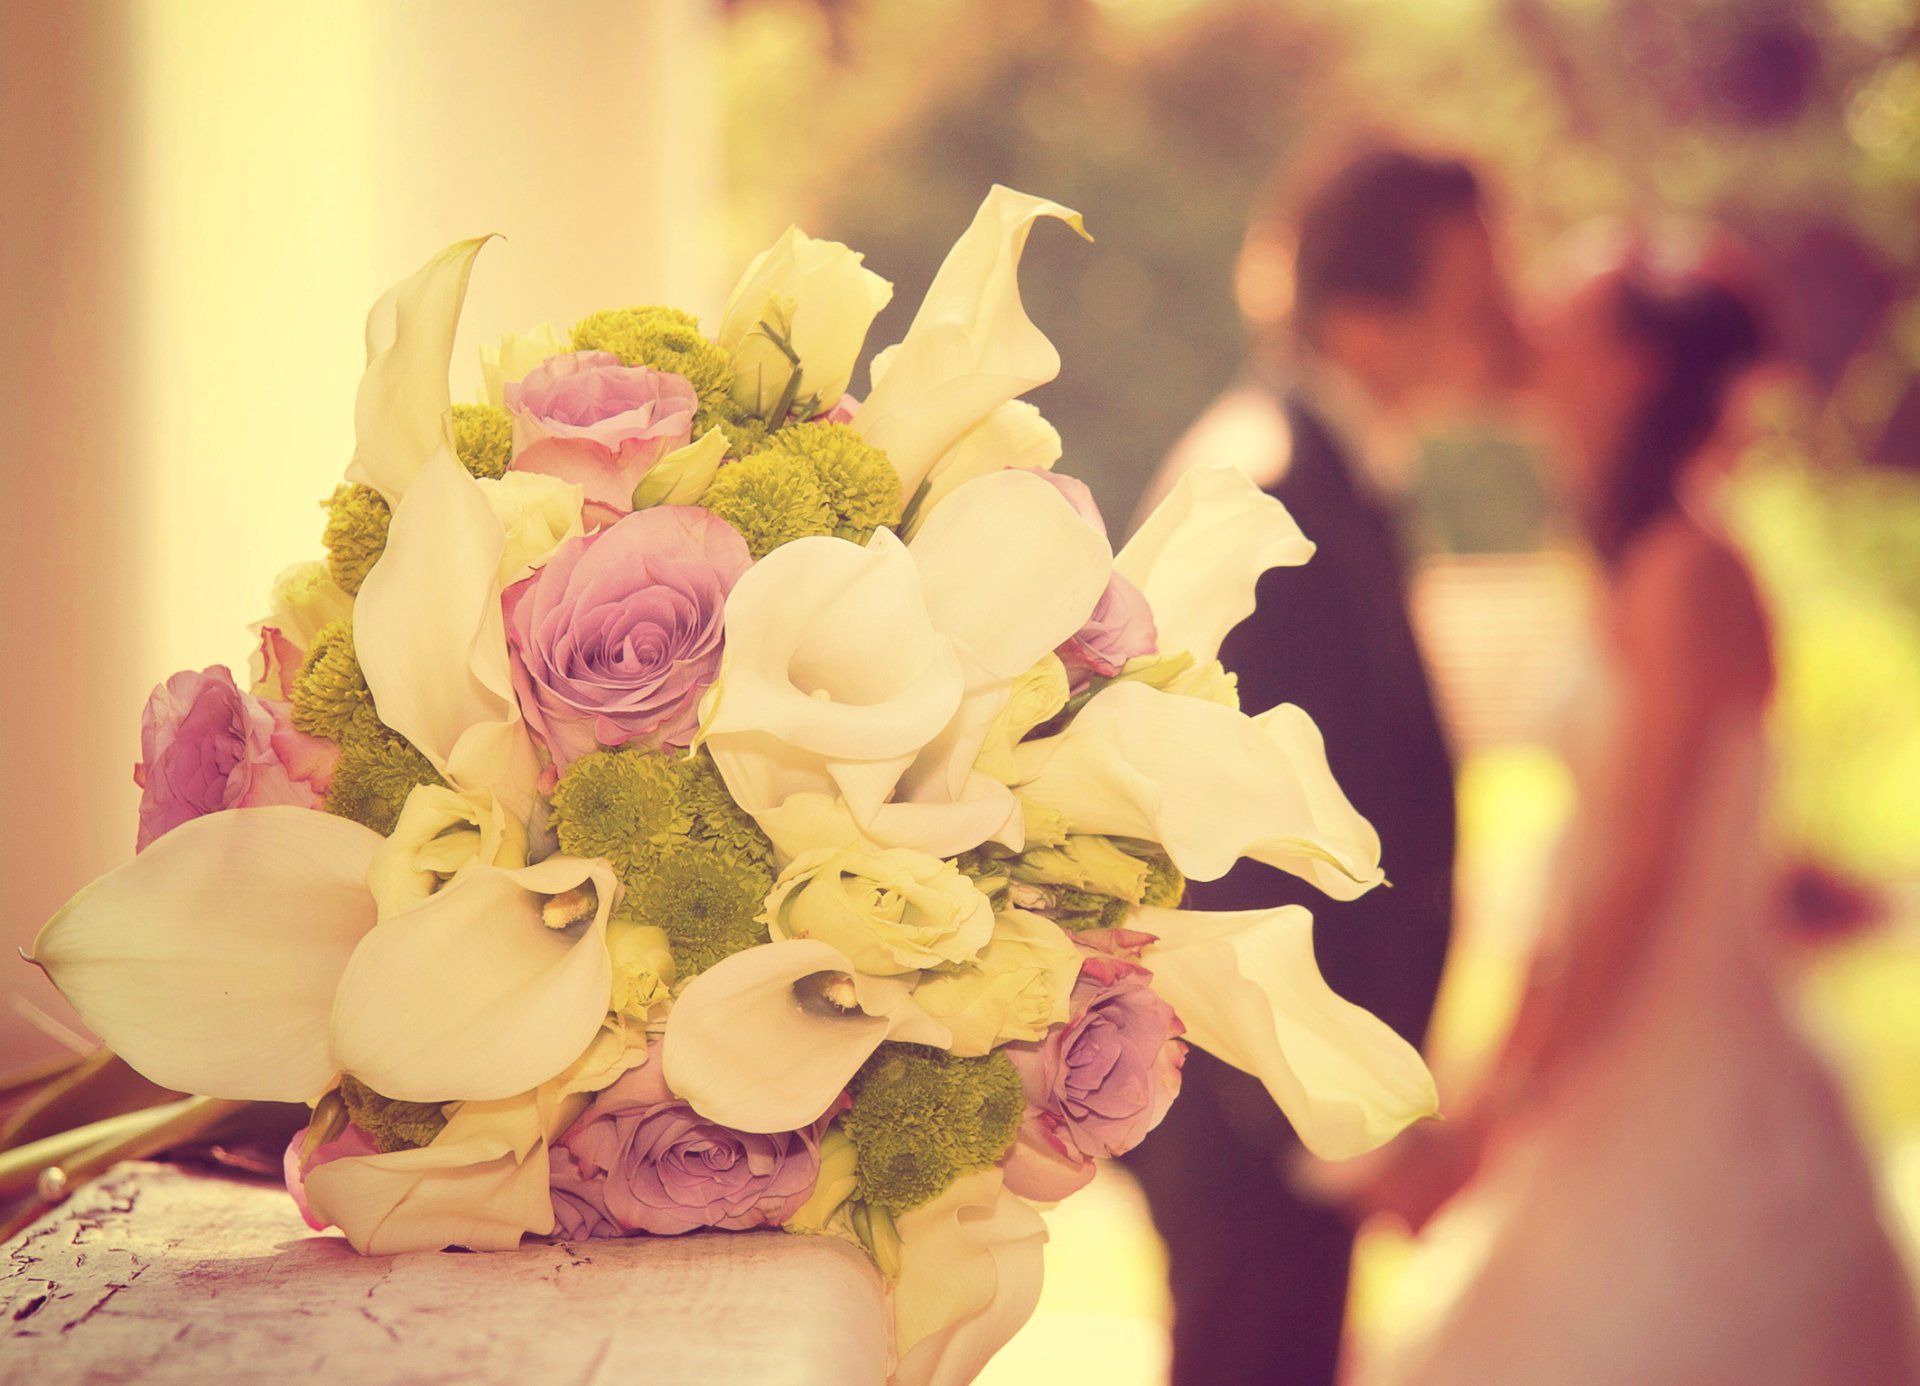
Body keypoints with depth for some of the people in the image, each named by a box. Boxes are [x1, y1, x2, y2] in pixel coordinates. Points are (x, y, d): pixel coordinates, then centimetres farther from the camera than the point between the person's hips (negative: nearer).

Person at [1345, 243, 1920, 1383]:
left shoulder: (1689, 575, -14)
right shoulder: (1638, 575, 12)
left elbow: (1641, 872, -19)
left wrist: (1493, 1120, -18)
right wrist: (1504, 1074, 15)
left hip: (1693, 1106, -8)